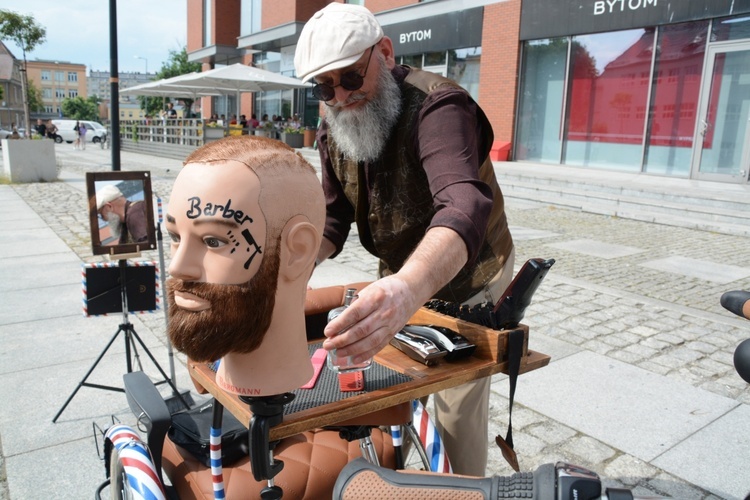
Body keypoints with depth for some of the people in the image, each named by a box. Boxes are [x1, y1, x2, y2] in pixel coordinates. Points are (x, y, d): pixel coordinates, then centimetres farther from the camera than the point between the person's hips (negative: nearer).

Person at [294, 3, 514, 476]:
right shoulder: (333, 131, -7)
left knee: (458, 409, 2)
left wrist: (409, 287, -68)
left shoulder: (437, 107, -31)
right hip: (401, 281, 6)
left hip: (468, 280, -6)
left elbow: (463, 206, -49)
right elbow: (332, 222, -4)